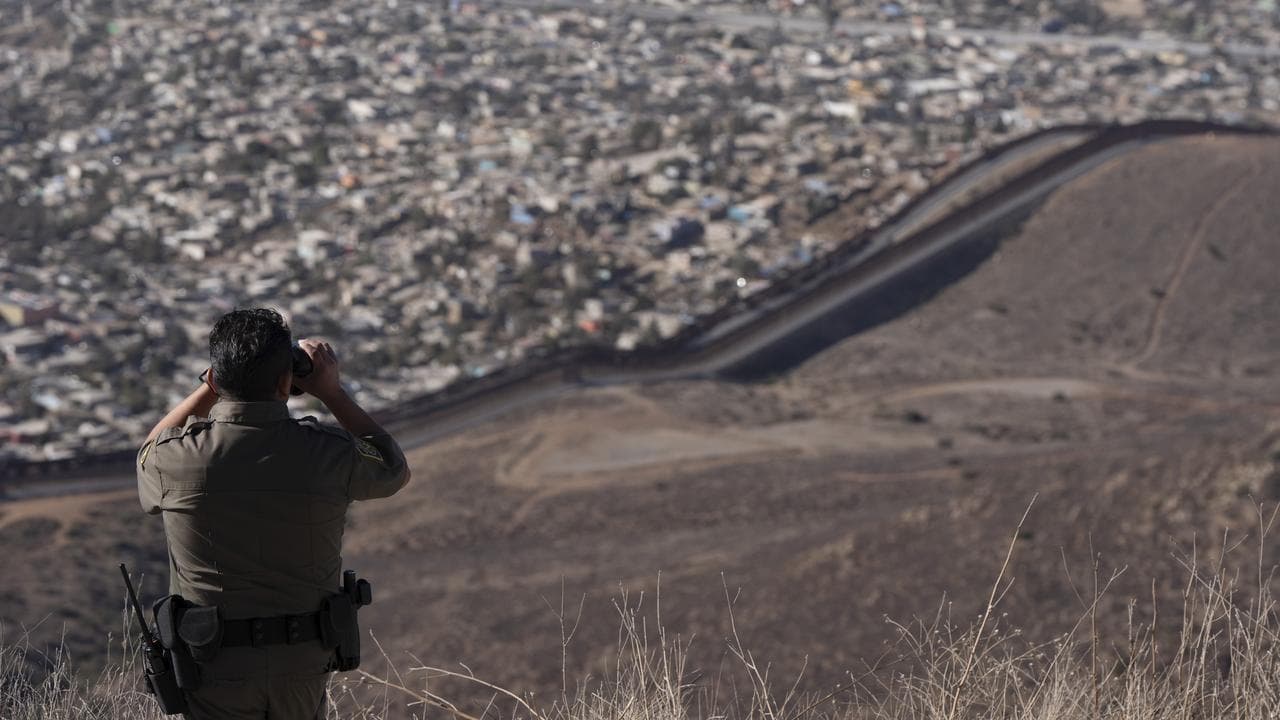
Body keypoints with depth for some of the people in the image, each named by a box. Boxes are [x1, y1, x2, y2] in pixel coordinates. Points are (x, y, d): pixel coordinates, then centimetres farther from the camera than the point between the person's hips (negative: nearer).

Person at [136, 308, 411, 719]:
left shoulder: (177, 458, -16)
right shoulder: (330, 454, -15)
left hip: (216, 666, -1)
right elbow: (393, 470, 9)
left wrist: (207, 390, 8)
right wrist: (332, 393, 9)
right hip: (305, 662, 1)